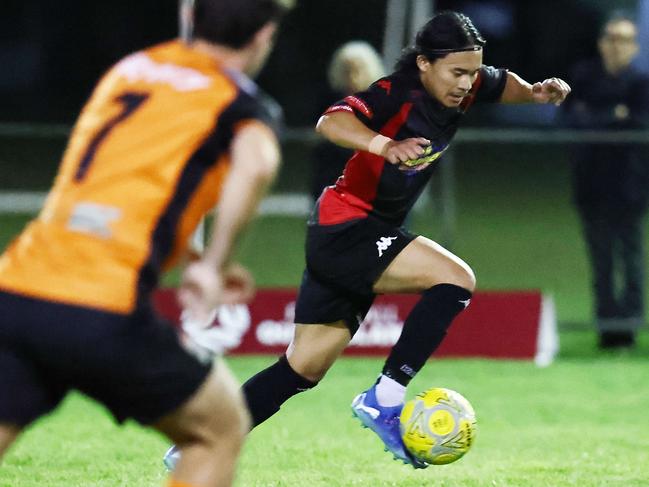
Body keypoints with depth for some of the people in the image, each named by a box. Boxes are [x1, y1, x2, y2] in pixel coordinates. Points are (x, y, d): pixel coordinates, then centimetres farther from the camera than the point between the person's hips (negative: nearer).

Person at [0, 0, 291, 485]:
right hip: (103, 315, -5)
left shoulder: (129, 68, 23)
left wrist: (200, 263, 37)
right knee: (221, 428, 18)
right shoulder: (237, 102, 4)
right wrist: (213, 265, -11)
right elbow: (256, 162, -20)